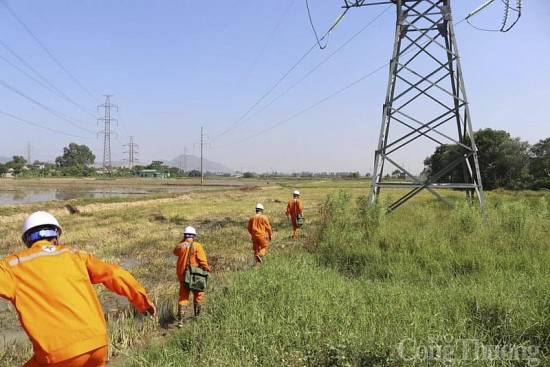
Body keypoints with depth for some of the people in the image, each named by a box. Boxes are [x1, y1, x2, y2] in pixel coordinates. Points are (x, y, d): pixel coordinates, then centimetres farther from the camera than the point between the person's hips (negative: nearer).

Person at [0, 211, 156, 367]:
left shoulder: (14, 266, 7)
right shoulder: (73, 254, 14)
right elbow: (114, 274, 12)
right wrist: (142, 300, 20)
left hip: (60, 352, -4)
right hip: (98, 343, 4)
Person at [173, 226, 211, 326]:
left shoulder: (180, 246, -3)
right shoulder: (197, 246, -13)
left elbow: (175, 252, 20)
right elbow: (202, 260, -15)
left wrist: (182, 242, 16)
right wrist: (207, 269, -1)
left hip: (182, 275, 3)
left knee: (183, 296, 7)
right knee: (198, 294, 18)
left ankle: (180, 319, -4)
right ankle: (197, 314, 31)